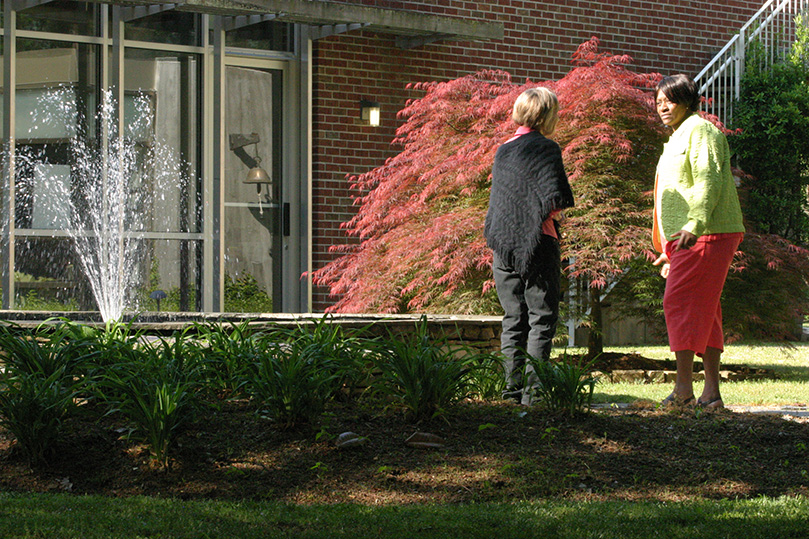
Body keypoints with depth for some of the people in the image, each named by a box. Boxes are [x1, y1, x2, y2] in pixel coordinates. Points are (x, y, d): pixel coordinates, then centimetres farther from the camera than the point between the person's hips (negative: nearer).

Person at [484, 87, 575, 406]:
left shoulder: (503, 151, 13)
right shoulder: (545, 148, -8)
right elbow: (555, 196, -19)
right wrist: (555, 212, 3)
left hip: (503, 245, 6)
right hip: (536, 244, -6)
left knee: (514, 319, 10)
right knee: (542, 319, -1)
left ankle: (513, 388, 9)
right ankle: (532, 390, -6)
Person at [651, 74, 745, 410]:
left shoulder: (699, 130, -6)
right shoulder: (678, 138, 25)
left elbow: (709, 181, -19)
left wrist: (694, 226, -30)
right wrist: (671, 251, 27)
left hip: (706, 235, -10)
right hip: (687, 239, 10)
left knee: (681, 304, -15)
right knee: (704, 312, 7)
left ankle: (683, 388, -17)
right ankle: (711, 392, 7)